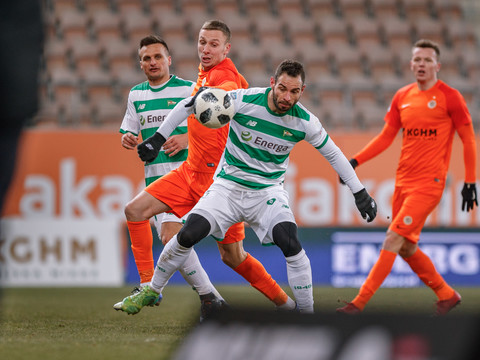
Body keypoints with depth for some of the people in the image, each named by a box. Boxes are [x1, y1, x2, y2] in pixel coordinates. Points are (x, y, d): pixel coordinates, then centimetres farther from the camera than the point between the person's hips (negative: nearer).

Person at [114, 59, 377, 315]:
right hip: (228, 185, 0)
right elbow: (190, 105, -8)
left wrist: (360, 193, 7)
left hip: (269, 191, 1)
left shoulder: (305, 122, -11)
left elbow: (333, 154, 5)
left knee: (290, 244, -25)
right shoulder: (244, 100, -18)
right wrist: (158, 138, -9)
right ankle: (151, 291, 7)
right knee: (188, 235, -17)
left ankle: (307, 314, -10)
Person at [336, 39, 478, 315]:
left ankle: (360, 302, -15)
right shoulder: (403, 97, 10)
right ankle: (447, 295, 27)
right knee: (406, 248, 10)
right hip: (403, 181, 7)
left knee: (394, 239, -14)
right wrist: (356, 161, 5)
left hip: (429, 182, -7)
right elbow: (387, 137, 15)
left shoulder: (449, 97, -6)